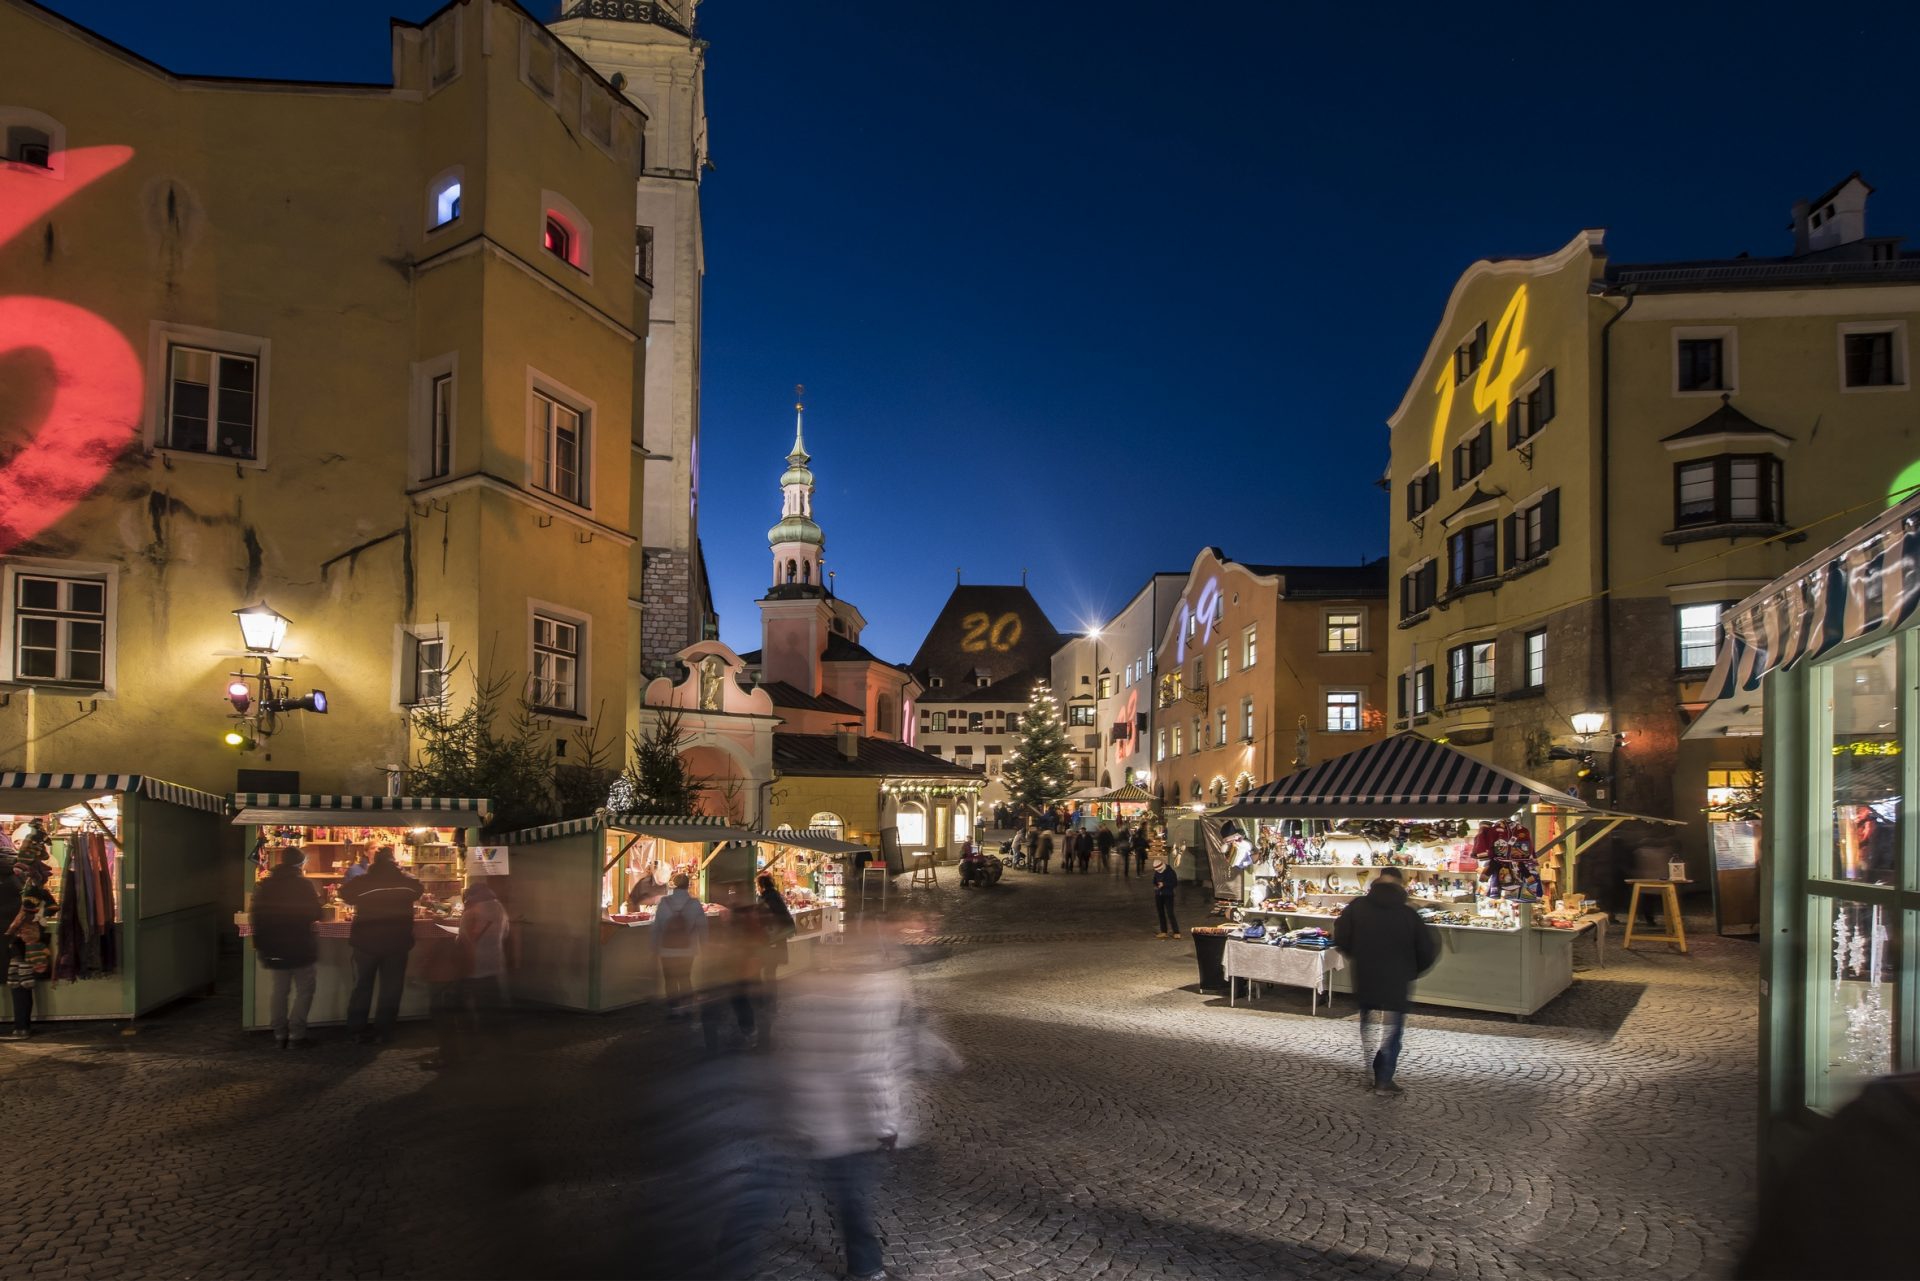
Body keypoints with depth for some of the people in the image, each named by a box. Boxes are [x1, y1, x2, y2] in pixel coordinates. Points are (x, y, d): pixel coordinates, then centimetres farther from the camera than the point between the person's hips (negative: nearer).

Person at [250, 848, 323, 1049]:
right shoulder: (304, 885, -13)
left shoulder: (264, 885, 3)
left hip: (274, 947, 5)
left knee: (279, 991, 13)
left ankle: (280, 1035, 14)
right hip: (300, 947, -5)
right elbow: (315, 915, -10)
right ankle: (296, 1035, -5)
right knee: (304, 990, 1)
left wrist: (259, 945, 12)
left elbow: (256, 915, 5)